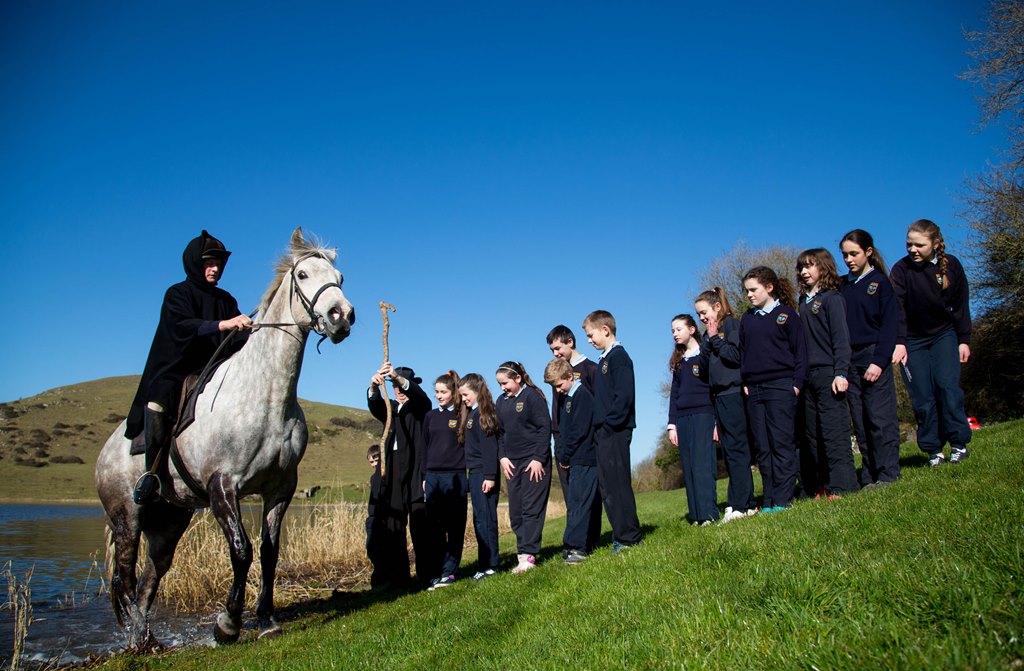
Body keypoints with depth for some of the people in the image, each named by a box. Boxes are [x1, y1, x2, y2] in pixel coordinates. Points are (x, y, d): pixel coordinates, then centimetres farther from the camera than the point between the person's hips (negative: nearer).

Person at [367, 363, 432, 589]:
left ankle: (427, 576, -2)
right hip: (392, 473, 4)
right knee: (388, 525, 1)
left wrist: (399, 377, -33)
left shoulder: (420, 407, 9)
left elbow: (419, 395, -14)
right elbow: (375, 405, -2)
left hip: (416, 472, -4)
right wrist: (374, 386, -26)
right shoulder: (390, 408, 19)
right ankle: (396, 576, 6)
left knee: (420, 524, -7)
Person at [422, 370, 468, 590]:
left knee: (455, 527, 1)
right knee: (434, 528, 2)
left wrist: (467, 477, -4)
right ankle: (435, 573, 5)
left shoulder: (463, 415, 1)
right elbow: (424, 447, 15)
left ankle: (449, 572, 6)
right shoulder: (430, 417, 12)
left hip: (455, 477, -3)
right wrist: (424, 477, 10)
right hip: (433, 477, 4)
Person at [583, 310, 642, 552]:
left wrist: (609, 425, -19)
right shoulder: (604, 360, 20)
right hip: (603, 434, 10)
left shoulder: (619, 357, -9)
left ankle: (628, 537, 0)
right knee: (607, 487, 11)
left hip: (614, 432, -10)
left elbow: (624, 395, -18)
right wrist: (599, 428, 12)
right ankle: (622, 535, 18)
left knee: (617, 485, -7)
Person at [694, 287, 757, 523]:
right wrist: (708, 340, 4)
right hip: (719, 398, 9)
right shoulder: (709, 335, 21)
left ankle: (739, 504, -9)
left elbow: (736, 355, -15)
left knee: (736, 449, -10)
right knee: (730, 451, 7)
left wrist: (715, 339, -9)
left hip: (734, 395, -9)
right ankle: (746, 503, 11)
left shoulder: (732, 325, -2)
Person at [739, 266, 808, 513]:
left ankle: (782, 499, 0)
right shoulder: (747, 319, 14)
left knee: (783, 444, -4)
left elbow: (800, 351, -1)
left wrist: (797, 383, -8)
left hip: (781, 388, -5)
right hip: (754, 390, 5)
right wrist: (744, 383, 7)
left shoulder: (786, 314, 1)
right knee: (762, 448, 6)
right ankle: (769, 499, 10)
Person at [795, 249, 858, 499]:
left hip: (828, 373, -7)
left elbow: (841, 337, -10)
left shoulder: (831, 298, -3)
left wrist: (841, 373, -17)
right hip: (808, 376, 7)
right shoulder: (804, 303, 17)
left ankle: (841, 486, -3)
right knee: (812, 434, 8)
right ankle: (820, 487, 15)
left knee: (834, 431, -7)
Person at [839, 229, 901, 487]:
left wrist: (879, 361, -14)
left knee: (880, 416, -5)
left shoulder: (879, 282, 0)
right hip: (849, 359, 5)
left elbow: (889, 324, -5)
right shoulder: (842, 286, 12)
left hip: (873, 357, -4)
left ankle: (888, 473, 2)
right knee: (860, 421, 5)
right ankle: (869, 475, 11)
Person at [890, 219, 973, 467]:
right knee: (922, 397, -3)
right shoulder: (901, 269, -13)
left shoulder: (951, 265, -5)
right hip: (913, 340, -1)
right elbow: (897, 309, -19)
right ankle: (933, 450, 6)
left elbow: (961, 305, 3)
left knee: (947, 385, -12)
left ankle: (959, 443, 1)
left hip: (944, 336, 1)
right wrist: (899, 342, -28)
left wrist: (963, 340, 2)